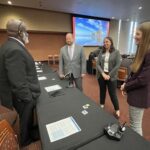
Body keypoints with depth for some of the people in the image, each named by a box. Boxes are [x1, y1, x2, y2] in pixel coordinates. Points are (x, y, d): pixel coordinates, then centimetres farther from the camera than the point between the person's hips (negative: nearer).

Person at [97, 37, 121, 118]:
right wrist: (103, 73, -13)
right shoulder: (101, 52, 5)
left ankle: (117, 110, 25)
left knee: (113, 94, 4)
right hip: (101, 75, 3)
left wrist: (109, 75, -13)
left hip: (111, 76, -3)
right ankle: (101, 105, 37)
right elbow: (98, 64, 0)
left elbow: (117, 65, -8)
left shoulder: (116, 52, -3)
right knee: (102, 91, 16)